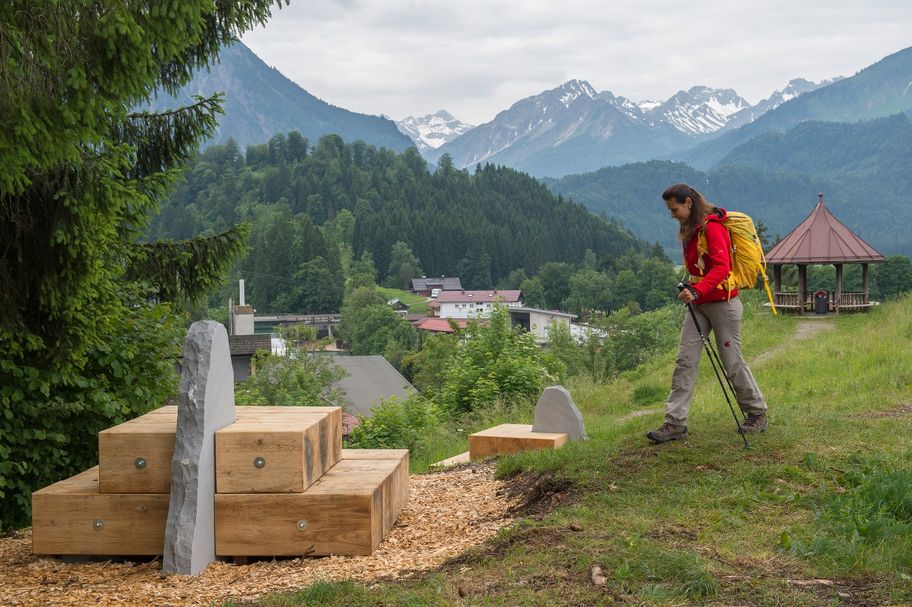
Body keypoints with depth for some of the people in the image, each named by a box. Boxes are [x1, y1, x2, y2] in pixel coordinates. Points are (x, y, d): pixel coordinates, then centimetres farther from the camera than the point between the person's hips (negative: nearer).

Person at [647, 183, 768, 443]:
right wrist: (691, 290, 9)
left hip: (722, 303, -8)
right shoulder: (690, 230, 12)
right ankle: (675, 422, -2)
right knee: (685, 361, -1)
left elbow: (721, 267, -26)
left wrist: (697, 290, -37)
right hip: (697, 304, 8)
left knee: (732, 362, 2)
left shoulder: (712, 227, -16)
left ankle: (757, 413, 21)